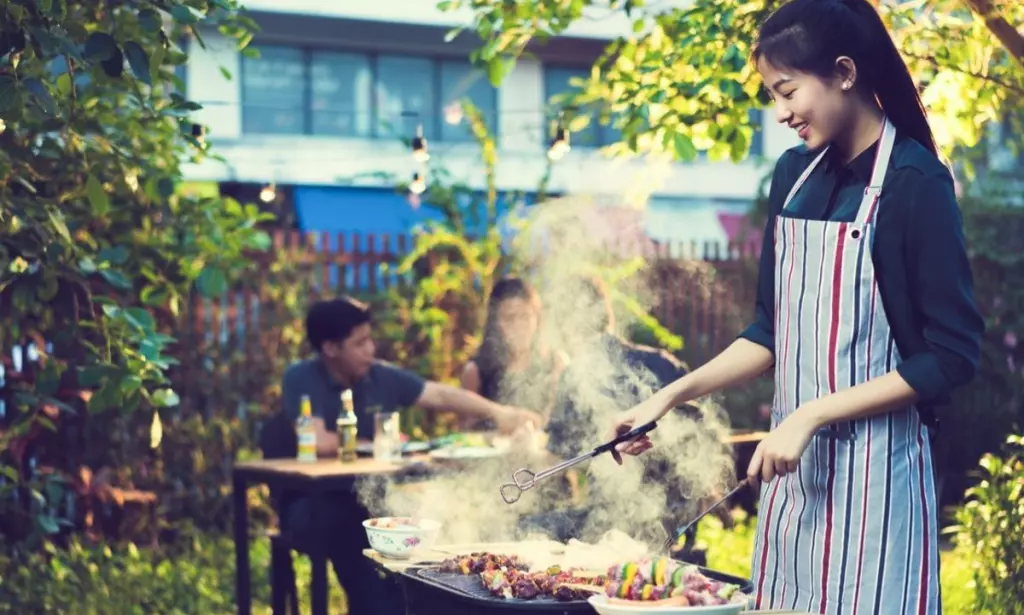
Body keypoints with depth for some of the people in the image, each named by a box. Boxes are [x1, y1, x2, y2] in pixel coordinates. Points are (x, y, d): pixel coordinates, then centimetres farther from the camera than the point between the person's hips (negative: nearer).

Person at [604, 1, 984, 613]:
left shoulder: (916, 184, -12)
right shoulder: (795, 175, 8)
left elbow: (953, 355, -13)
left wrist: (812, 414, -17)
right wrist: (675, 393, 3)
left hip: (872, 471, -6)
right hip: (795, 465, 6)